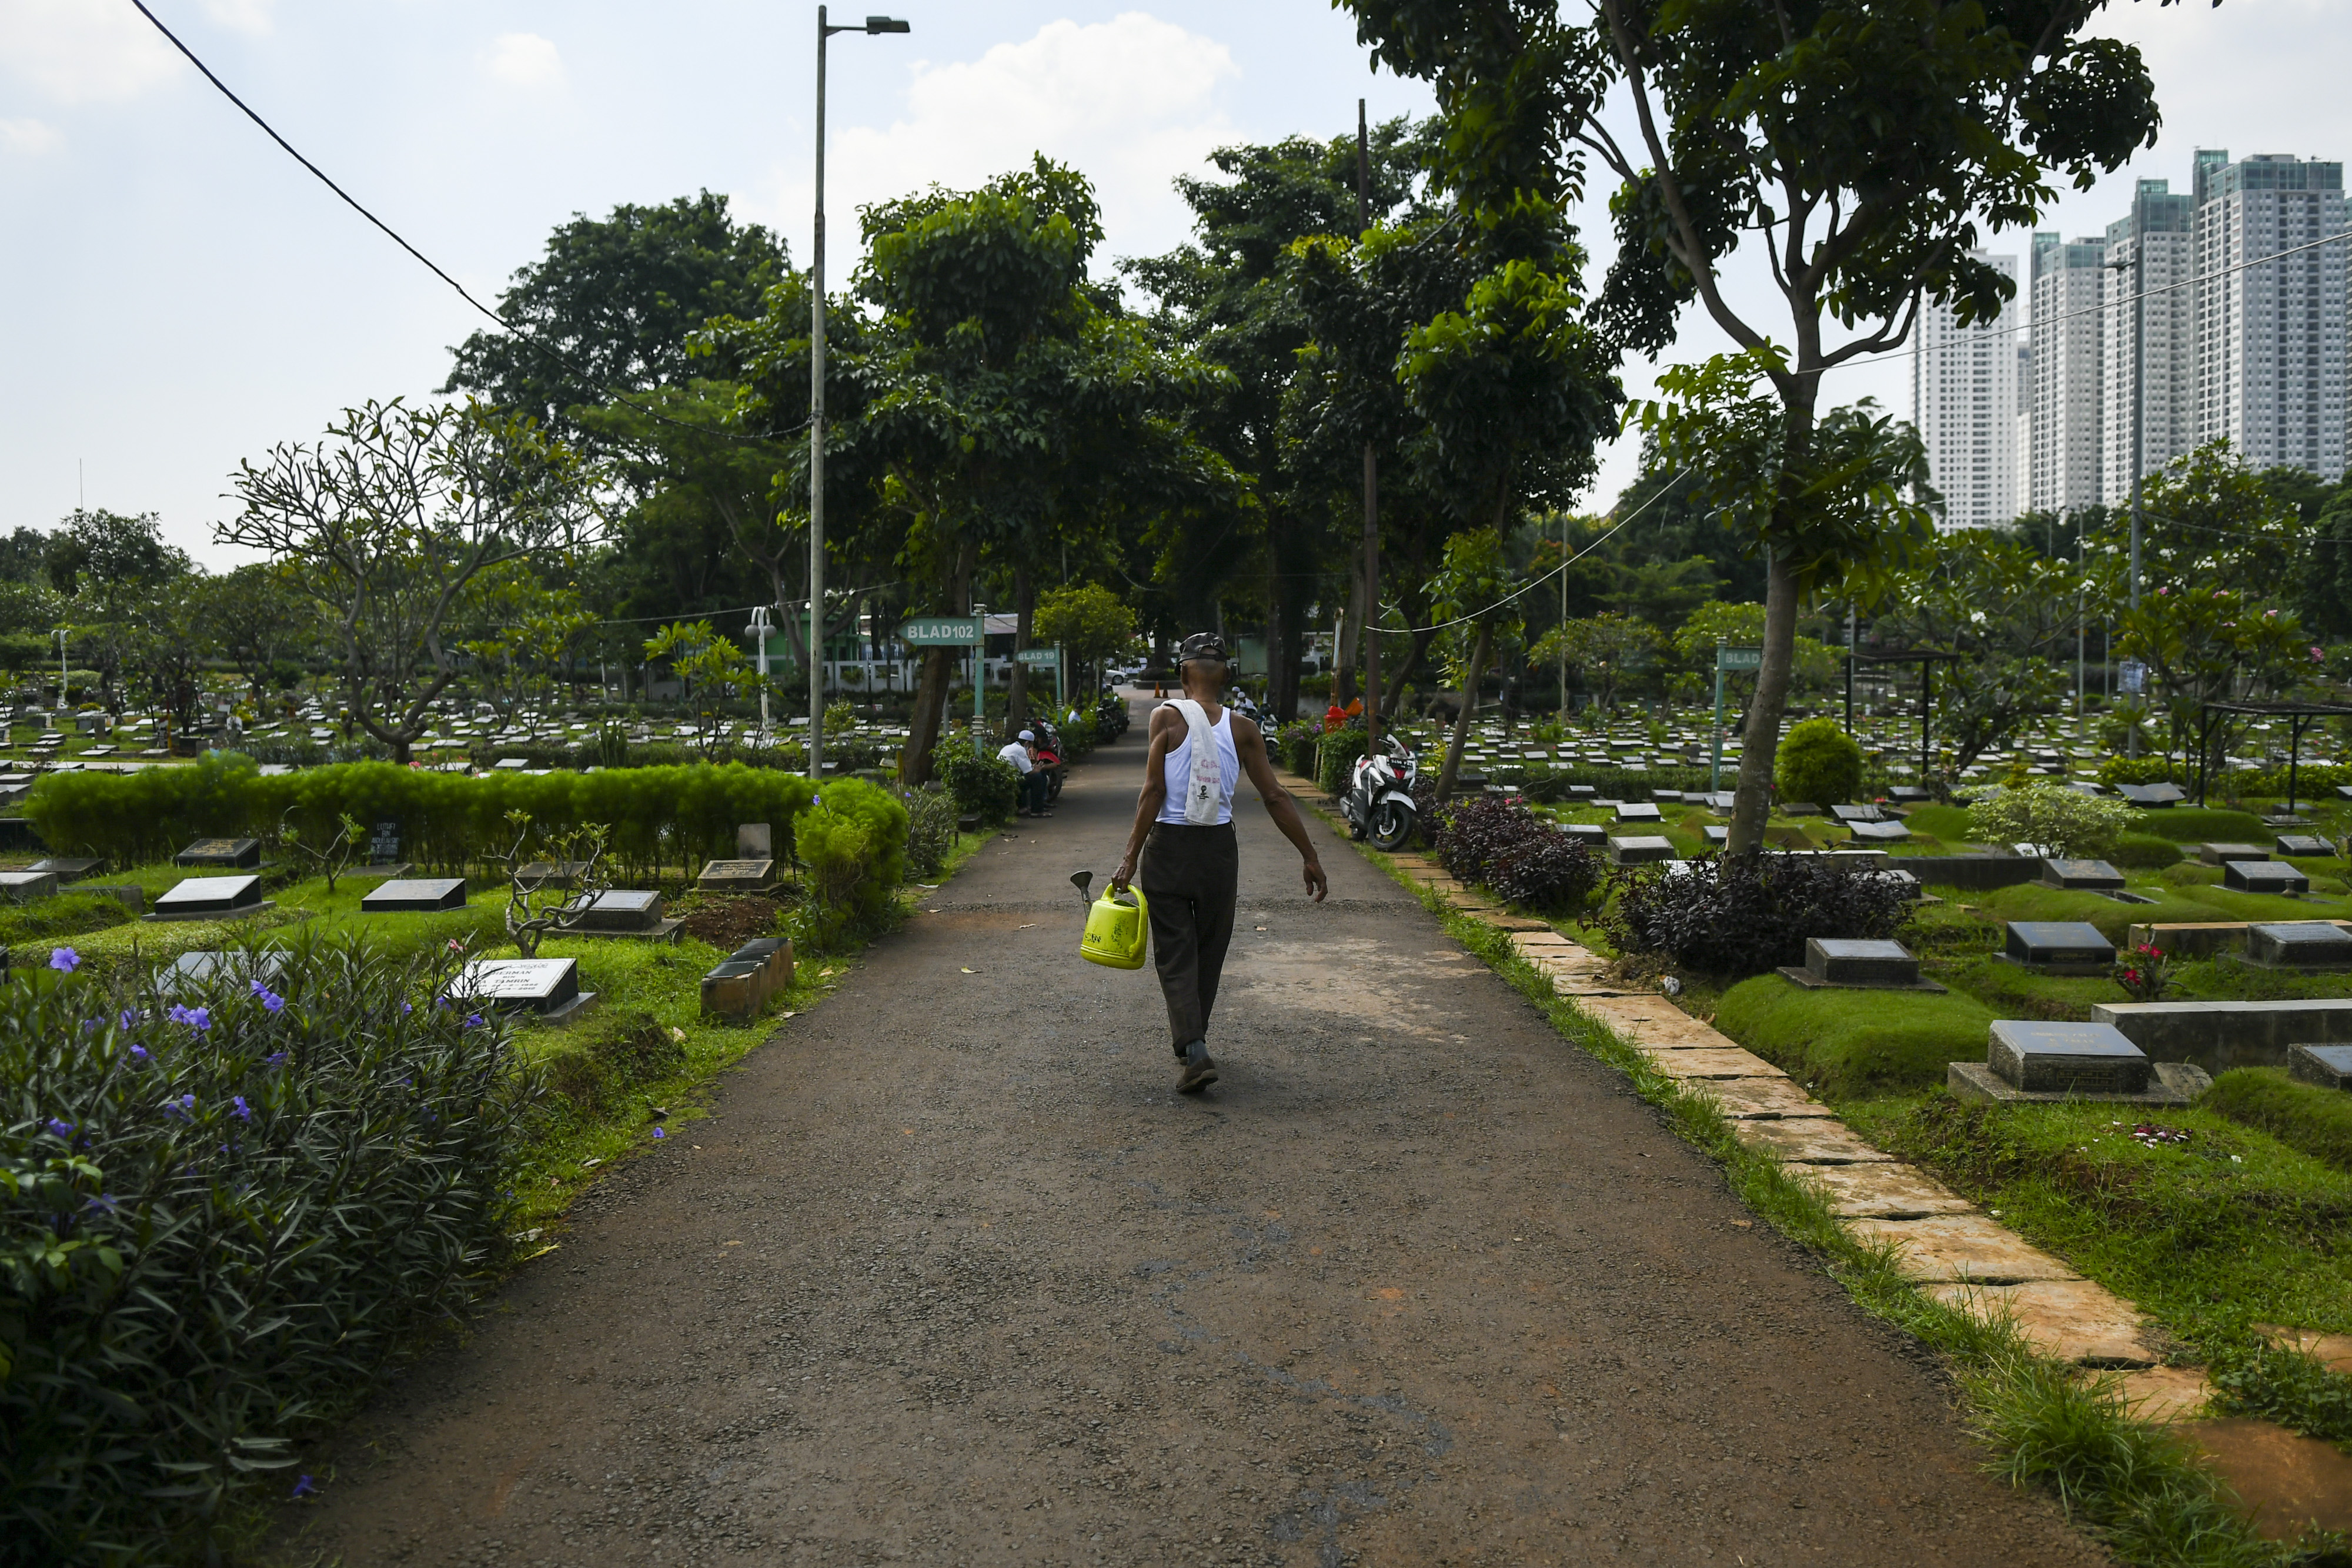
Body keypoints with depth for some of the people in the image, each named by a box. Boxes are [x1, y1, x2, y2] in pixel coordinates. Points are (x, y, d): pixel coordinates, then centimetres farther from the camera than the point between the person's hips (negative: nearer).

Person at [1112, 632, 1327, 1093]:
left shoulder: (1166, 718, -8)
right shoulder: (1241, 729, -1)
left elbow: (1153, 793, -12)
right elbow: (1275, 798, -1)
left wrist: (1130, 858, -8)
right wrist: (1310, 858, 6)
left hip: (1168, 846, -2)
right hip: (1219, 848, 2)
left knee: (1174, 952, 4)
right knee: (1209, 949, 19)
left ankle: (1193, 1050, -12)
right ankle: (1189, 1037, 33)